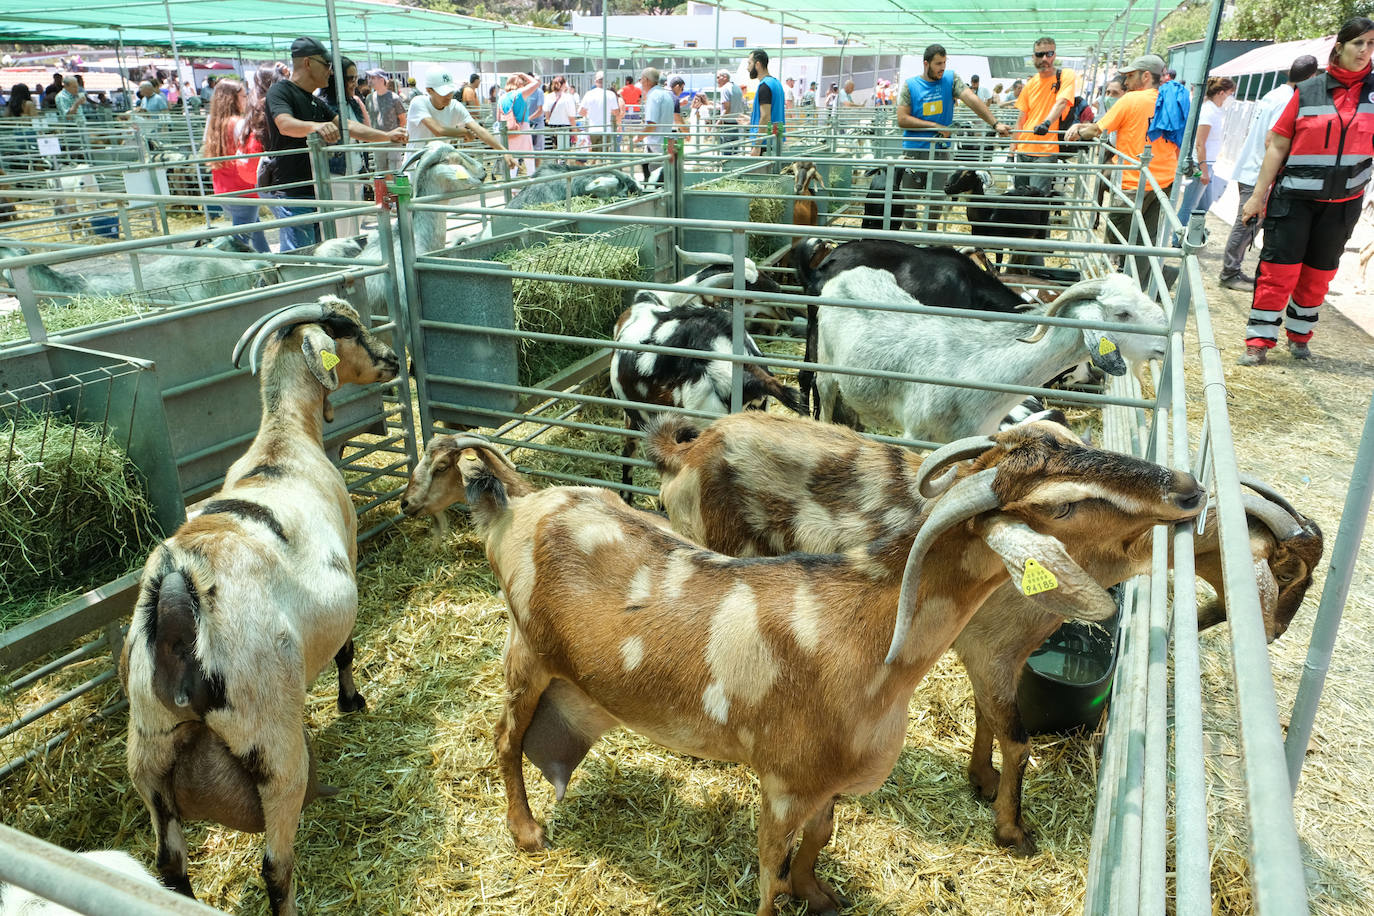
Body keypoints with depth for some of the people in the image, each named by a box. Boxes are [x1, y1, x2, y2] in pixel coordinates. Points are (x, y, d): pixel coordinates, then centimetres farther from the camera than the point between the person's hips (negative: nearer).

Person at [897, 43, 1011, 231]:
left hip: (940, 152, 1)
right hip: (913, 151, -1)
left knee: (936, 200, 5)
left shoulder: (951, 79, 3)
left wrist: (995, 123, -22)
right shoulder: (910, 85, 1)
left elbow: (972, 100, -9)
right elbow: (902, 119, -7)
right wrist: (935, 126, -11)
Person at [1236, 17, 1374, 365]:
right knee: (1279, 268, -3)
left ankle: (1299, 336, 24)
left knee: (1318, 273, 10)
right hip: (1294, 197, -2)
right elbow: (1278, 145, -1)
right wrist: (1258, 195, -3)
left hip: (1343, 202, 2)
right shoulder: (1307, 91, -2)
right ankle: (1259, 341, 3)